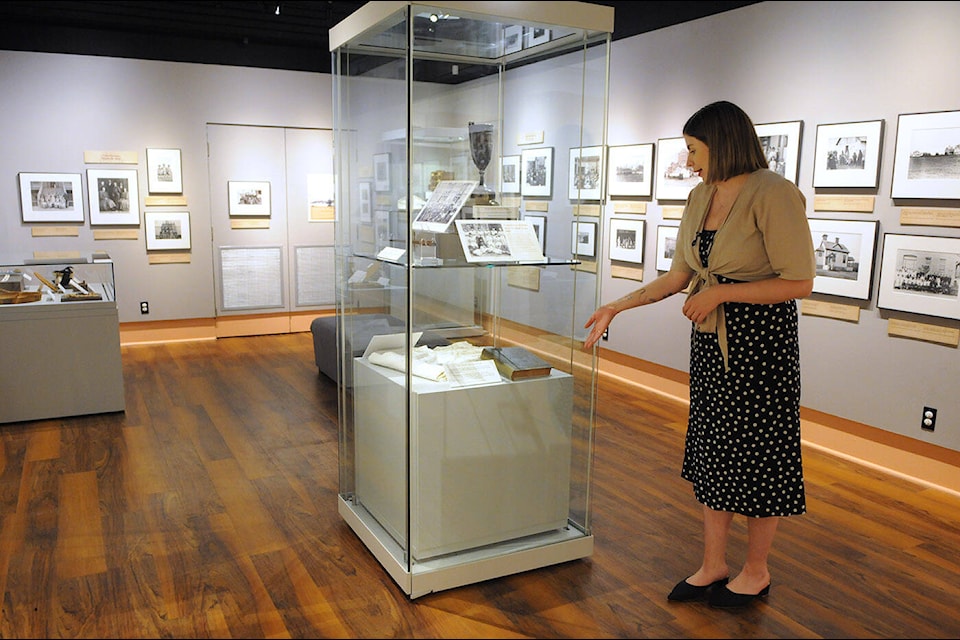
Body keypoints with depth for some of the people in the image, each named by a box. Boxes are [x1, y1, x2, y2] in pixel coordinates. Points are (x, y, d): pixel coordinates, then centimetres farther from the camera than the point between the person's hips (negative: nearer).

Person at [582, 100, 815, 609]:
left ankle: (756, 572, 26)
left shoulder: (773, 194, -16)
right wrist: (617, 307, 9)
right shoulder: (700, 197, 8)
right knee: (712, 450, 12)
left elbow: (799, 282, -18)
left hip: (760, 339, -7)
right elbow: (678, 276, 12)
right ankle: (714, 565, 27)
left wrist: (720, 292, -18)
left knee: (758, 452, 6)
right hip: (711, 339, 8)